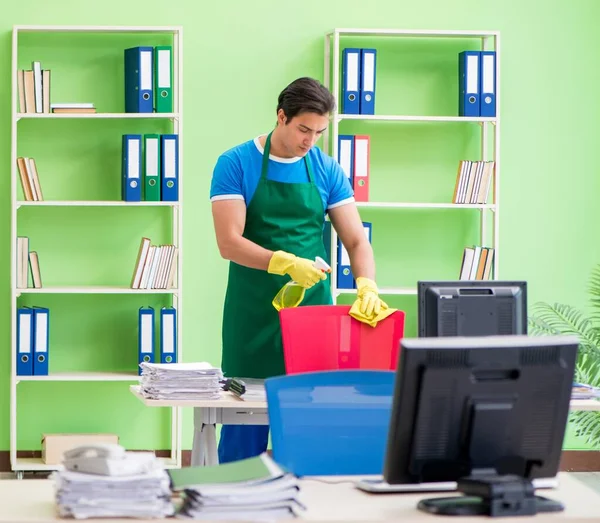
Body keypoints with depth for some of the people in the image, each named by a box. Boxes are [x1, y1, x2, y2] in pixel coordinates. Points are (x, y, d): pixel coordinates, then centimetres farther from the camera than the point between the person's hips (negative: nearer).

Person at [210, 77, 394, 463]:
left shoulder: (327, 170, 5)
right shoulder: (236, 164, -5)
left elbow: (356, 240, 3)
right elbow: (229, 243, -13)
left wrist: (367, 286, -17)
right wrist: (285, 263, -28)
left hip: (313, 306, 3)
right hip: (254, 311, -3)